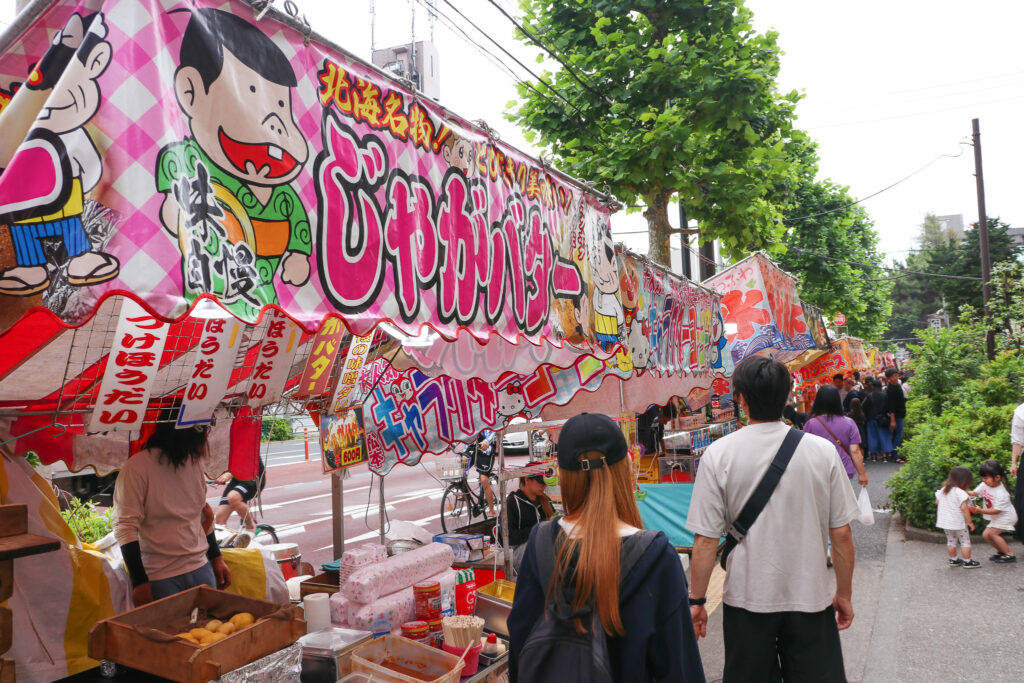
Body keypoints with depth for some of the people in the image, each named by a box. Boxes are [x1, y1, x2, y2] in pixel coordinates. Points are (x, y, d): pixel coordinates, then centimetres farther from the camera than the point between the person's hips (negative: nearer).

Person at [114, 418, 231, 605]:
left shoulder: (194, 463, 6)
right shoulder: (137, 467, -14)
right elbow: (125, 528, -15)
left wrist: (217, 559, 18)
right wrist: (139, 583, -18)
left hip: (201, 569, 6)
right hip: (160, 578, -6)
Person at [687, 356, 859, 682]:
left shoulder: (719, 454, -12)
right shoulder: (823, 451, -8)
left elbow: (705, 539, -10)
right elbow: (841, 533, -3)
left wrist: (696, 600, 1)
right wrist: (844, 594, 11)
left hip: (746, 598, 0)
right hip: (810, 596, 1)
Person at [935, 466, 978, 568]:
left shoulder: (943, 490, 3)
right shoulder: (961, 493, -19)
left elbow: (937, 501, 10)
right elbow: (964, 508, -21)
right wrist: (969, 522, -15)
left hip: (945, 521, 7)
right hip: (958, 522, -7)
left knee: (951, 541, 18)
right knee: (965, 541, 7)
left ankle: (953, 559, 26)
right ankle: (967, 561, 12)